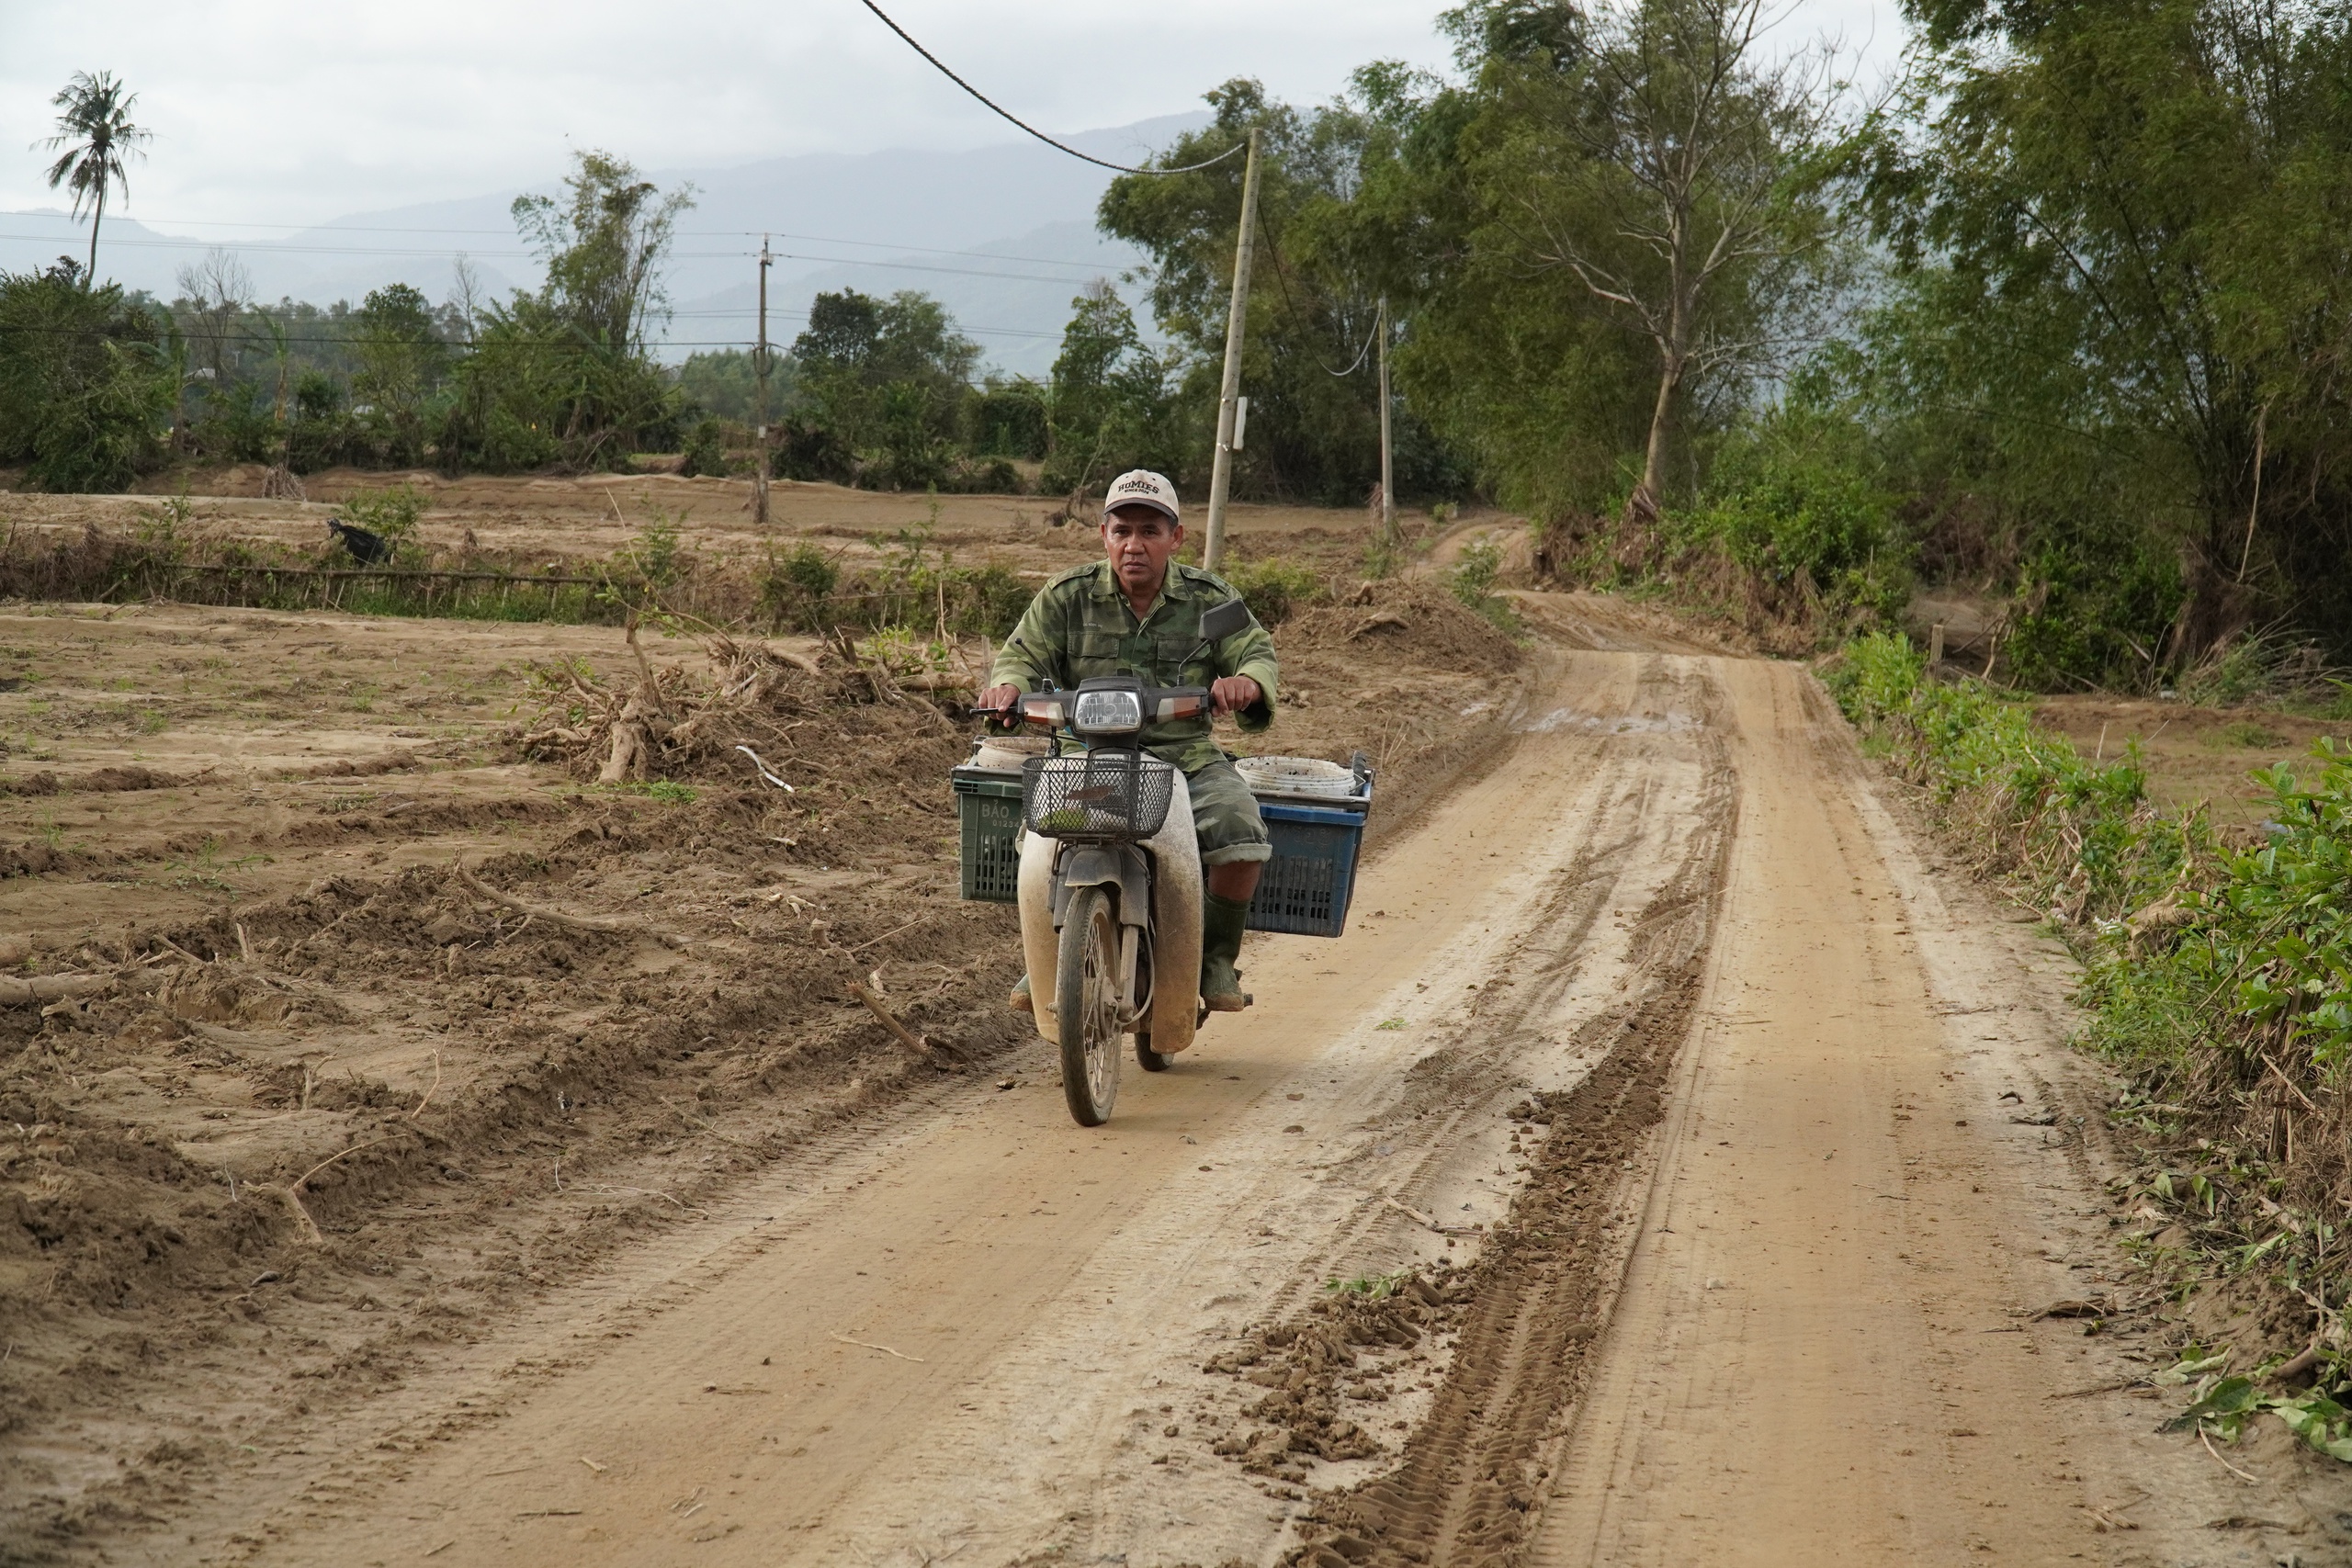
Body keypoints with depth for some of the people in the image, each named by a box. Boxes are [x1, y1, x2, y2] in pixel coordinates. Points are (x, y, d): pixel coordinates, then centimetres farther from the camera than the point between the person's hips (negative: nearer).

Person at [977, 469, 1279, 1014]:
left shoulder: (1209, 598, 6)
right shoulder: (1068, 597, 5)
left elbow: (1258, 654, 1)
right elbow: (1025, 654, 4)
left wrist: (1247, 681, -25)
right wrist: (1008, 684, -22)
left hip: (1187, 758, 0)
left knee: (1241, 835, -27)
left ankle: (1217, 958, -2)